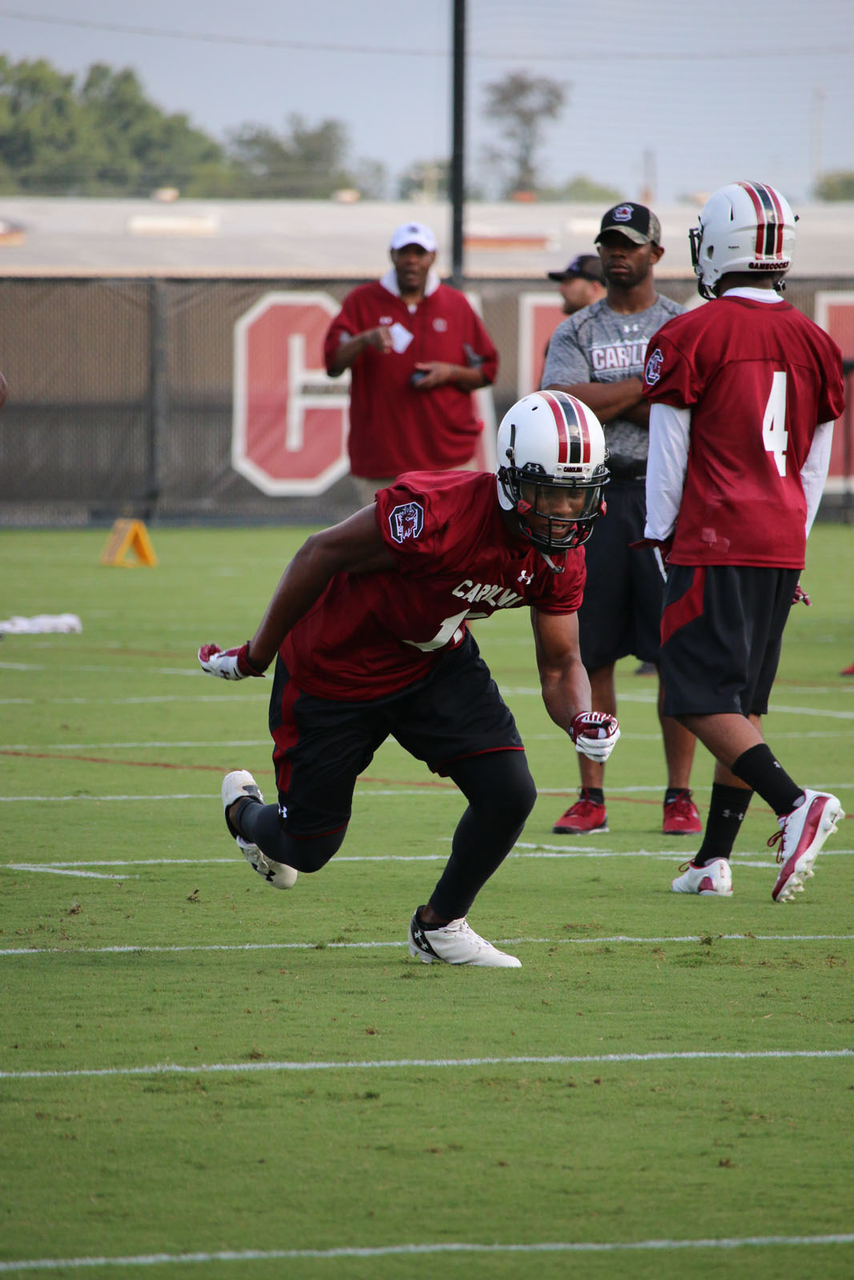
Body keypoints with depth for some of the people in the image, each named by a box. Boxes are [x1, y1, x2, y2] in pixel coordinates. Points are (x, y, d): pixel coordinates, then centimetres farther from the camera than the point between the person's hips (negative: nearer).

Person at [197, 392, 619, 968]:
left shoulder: (562, 555, -16)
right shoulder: (440, 512, -37)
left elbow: (560, 664, -4)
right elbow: (323, 553, -24)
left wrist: (580, 718, -28)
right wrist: (257, 656, -14)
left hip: (437, 661, 5)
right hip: (335, 669, -5)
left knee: (509, 793, -13)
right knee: (309, 848, 8)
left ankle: (440, 925, 13)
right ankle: (243, 808, 47)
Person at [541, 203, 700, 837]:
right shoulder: (576, 332, 9)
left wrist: (604, 399, -9)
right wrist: (647, 385, -8)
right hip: (595, 498, 1)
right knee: (592, 652, 3)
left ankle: (680, 795, 3)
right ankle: (592, 797, 9)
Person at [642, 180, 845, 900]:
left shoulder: (691, 337, -8)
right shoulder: (813, 343, 9)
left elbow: (669, 452, -4)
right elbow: (815, 465, 14)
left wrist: (661, 540, 6)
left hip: (714, 543, -6)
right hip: (783, 545, 6)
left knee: (701, 698, -5)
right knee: (745, 699, 11)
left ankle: (796, 804, -24)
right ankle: (714, 859, 12)